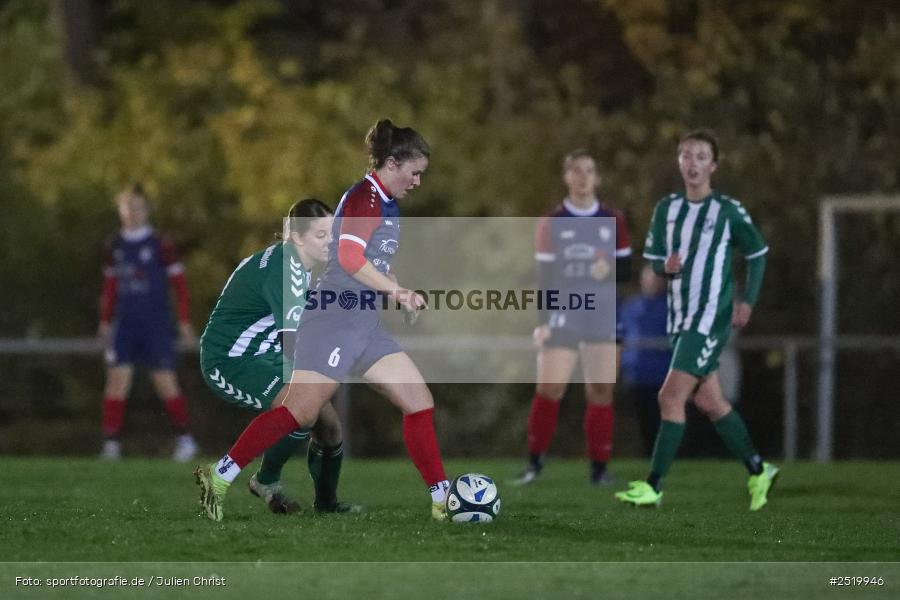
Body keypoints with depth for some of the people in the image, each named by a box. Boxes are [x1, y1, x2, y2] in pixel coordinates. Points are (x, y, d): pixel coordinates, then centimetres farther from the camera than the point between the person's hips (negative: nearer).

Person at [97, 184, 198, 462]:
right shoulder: (115, 248, 8)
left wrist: (184, 322, -6)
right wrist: (105, 321, 16)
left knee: (166, 384, -4)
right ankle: (111, 444, -6)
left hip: (156, 324, -3)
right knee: (117, 379, -7)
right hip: (125, 324, 3)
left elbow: (179, 284, -2)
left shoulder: (161, 245, -4)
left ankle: (185, 439, 11)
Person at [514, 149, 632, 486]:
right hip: (562, 315, -2)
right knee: (549, 389, -10)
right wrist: (543, 321, -7)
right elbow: (544, 276, 2)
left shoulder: (613, 221, 9)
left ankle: (599, 467, 5)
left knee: (601, 391, -3)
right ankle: (535, 461, 4)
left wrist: (611, 269, -12)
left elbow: (626, 268, 11)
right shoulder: (551, 224, 4)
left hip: (602, 315, 2)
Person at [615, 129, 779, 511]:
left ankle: (653, 487, -13)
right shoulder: (667, 208, 8)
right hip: (681, 318, 6)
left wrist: (748, 301, -2)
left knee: (671, 396, -14)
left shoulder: (728, 210, -5)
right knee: (708, 400, 12)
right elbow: (653, 260, 13)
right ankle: (758, 471, 27)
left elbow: (757, 254, 6)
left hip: (711, 319, -6)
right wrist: (666, 267, -10)